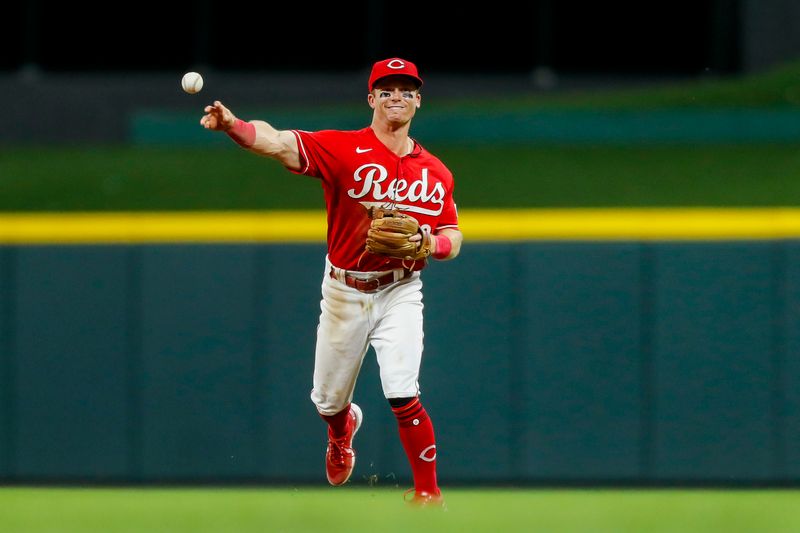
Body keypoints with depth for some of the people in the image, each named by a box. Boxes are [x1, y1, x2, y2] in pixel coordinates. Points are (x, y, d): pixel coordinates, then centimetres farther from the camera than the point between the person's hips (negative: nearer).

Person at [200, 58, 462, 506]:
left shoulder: (435, 171, 0)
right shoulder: (342, 148, -11)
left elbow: (453, 240, 7)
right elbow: (278, 142, -27)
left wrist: (429, 243, -18)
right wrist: (233, 126, -47)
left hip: (400, 292, 0)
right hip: (344, 292, 0)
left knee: (403, 393, -17)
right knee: (329, 400, 16)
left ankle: (429, 493, -3)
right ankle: (343, 431, 54)